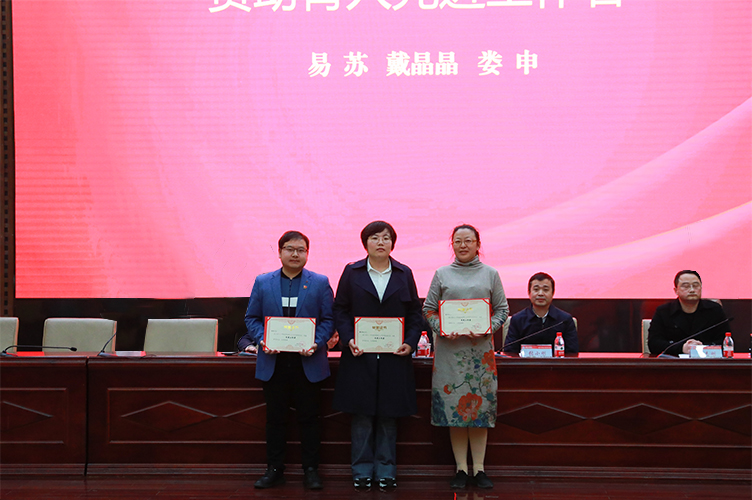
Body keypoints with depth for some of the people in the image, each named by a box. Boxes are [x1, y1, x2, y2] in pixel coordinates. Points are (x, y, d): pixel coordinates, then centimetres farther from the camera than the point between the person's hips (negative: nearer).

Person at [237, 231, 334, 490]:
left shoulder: (320, 283, 3)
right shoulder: (263, 282, 7)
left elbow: (328, 319, 1)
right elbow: (252, 317, 7)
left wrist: (316, 343, -15)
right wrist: (262, 341, -10)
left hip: (307, 363, -1)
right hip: (273, 362, 1)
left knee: (309, 418, 5)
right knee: (275, 418, 9)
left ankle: (311, 471, 14)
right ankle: (274, 470, 18)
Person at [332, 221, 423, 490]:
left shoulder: (404, 274, 9)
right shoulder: (352, 273, 6)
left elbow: (415, 314, 8)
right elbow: (340, 310, 4)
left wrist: (410, 343, -6)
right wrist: (348, 339, -10)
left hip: (394, 357, 1)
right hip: (360, 355, -1)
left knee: (389, 416, 5)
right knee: (361, 415, 2)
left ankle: (386, 469, 14)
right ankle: (362, 469, 12)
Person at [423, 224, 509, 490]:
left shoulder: (490, 274, 7)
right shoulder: (442, 274, 8)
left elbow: (502, 309, 8)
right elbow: (428, 308, 9)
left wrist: (488, 328, -10)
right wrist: (440, 328, -8)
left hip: (480, 347, 0)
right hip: (449, 348, 0)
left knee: (480, 405, 0)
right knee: (453, 405, -1)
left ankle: (478, 469, 7)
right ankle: (461, 468, 7)